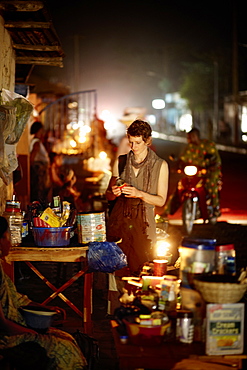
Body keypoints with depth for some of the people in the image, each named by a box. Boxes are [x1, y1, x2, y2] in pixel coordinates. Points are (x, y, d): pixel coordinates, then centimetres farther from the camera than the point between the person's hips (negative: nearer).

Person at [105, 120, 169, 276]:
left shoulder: (160, 165, 1)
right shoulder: (122, 161, 9)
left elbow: (161, 200, -1)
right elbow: (109, 195, 14)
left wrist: (139, 194, -16)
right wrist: (114, 193, -9)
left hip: (143, 223, -2)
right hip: (119, 220, 2)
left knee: (140, 271, -7)